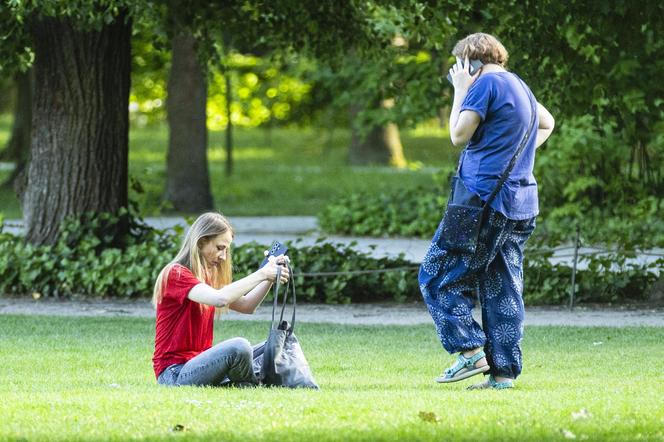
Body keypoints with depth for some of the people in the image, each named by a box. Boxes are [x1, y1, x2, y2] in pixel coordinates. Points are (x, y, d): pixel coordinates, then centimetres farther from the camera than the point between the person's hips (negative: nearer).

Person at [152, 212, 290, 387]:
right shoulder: (175, 274, -12)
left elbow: (245, 305, 13)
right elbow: (220, 299, -27)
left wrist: (270, 278, -2)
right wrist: (261, 274, -21)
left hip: (198, 362, 9)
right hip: (174, 372, -9)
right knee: (238, 347, -29)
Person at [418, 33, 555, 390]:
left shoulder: (486, 83, -9)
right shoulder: (520, 87, 18)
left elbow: (459, 135, -9)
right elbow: (547, 123, 36)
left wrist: (460, 90, 1)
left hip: (485, 196, -9)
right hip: (521, 203, 9)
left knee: (436, 276, -2)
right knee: (503, 289, 8)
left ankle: (471, 351, -11)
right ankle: (504, 371, 5)